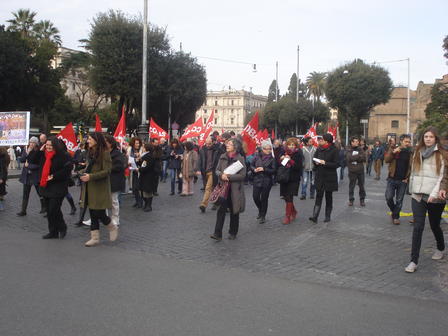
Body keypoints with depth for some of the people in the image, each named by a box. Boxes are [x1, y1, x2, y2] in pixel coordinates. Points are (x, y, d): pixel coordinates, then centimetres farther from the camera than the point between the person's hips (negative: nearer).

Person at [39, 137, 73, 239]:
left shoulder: (64, 155, -12)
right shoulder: (45, 155, 12)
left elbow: (67, 169, -18)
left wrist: (54, 176, -18)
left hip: (58, 187, -8)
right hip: (46, 187, 8)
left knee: (54, 210, -9)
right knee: (49, 211, 10)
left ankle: (62, 228, 14)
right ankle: (53, 232, 19)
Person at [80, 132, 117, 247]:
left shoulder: (104, 153, -12)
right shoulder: (91, 153, 13)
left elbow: (107, 171, -17)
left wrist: (91, 176, -22)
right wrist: (84, 173, 3)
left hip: (100, 189, -8)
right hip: (90, 189, 8)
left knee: (99, 213, -5)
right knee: (93, 214, 9)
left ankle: (113, 228, 21)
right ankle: (95, 237, 17)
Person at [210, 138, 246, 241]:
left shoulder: (240, 159, -7)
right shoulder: (222, 157, 6)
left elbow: (242, 175, -12)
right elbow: (217, 170, 9)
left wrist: (229, 176, -18)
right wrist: (221, 175, -13)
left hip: (235, 189, -3)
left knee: (234, 212, 9)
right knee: (221, 210, -6)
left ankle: (233, 233, 25)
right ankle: (218, 234, -4)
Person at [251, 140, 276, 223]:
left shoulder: (272, 158, -5)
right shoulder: (257, 156, 3)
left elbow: (274, 170, -9)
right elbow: (251, 165, 11)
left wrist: (264, 169, -18)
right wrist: (254, 169, -9)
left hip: (267, 181, -2)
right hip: (257, 179, 3)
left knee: (264, 198, 3)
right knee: (255, 197, 0)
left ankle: (263, 216, 18)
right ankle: (260, 210, 30)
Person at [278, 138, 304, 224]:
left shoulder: (298, 154, -4)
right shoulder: (283, 152, 8)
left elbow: (298, 166, -13)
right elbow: (278, 164, 9)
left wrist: (290, 160, -20)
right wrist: (281, 159, -10)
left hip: (293, 179, -4)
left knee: (289, 197, -9)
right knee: (286, 197, 8)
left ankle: (287, 216, -1)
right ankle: (293, 212, 31)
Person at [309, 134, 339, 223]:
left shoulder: (334, 150, -7)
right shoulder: (319, 149, 7)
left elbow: (336, 164, -11)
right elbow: (314, 159, 17)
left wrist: (325, 163, -21)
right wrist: (316, 162, -5)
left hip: (330, 177, -3)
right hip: (319, 176, 3)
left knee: (328, 196, 8)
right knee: (318, 196, -4)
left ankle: (328, 216, 19)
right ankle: (315, 216, -11)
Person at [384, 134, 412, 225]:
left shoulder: (410, 153, 3)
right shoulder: (393, 149, 0)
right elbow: (386, 160, -13)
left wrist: (408, 177, -4)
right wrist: (393, 152, -26)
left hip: (403, 181, 1)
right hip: (392, 179, -1)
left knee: (399, 200, 5)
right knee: (389, 197, -6)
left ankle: (395, 217, 19)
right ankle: (393, 211, 21)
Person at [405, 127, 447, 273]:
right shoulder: (418, 153, 9)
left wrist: (435, 193, -21)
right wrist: (412, 189, 12)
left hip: (435, 197, -2)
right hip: (418, 196, 2)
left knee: (435, 225, 14)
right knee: (418, 227, -7)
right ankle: (414, 261, -7)